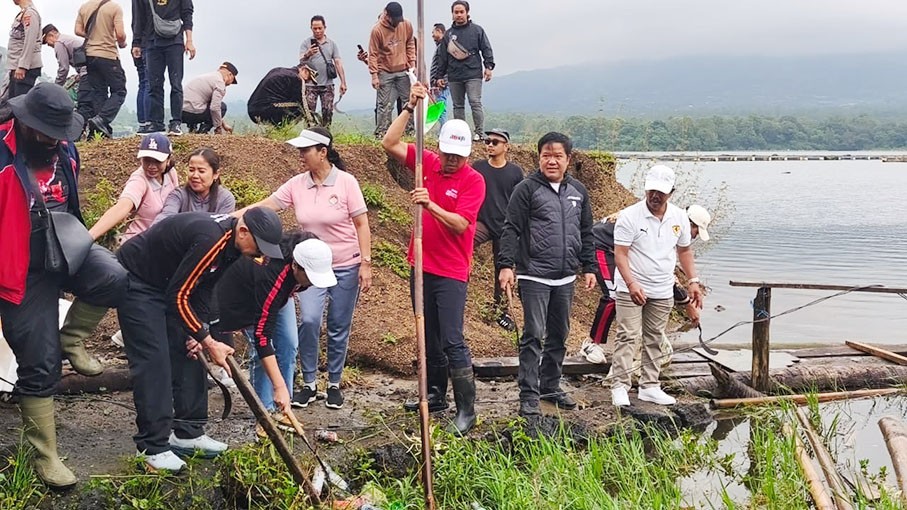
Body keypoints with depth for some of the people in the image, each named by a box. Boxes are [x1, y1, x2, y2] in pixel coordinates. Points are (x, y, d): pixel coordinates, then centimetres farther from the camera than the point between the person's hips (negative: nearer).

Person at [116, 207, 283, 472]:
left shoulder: (230, 242, -5)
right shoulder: (211, 239, -34)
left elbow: (203, 289, 6)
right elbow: (179, 296, -28)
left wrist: (200, 333, -3)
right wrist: (209, 342, -21)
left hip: (167, 282, 10)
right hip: (136, 280, -10)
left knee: (188, 353, 7)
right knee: (153, 361, -12)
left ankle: (188, 433, 15)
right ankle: (152, 447, -6)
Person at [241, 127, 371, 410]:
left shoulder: (346, 182, -11)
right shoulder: (296, 185, -3)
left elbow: (361, 224, -9)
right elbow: (263, 206, -4)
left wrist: (366, 263, -13)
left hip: (346, 266, -2)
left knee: (339, 329, 5)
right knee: (309, 320, -15)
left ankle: (334, 384, 22)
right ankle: (308, 384, 1)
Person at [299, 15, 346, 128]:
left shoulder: (332, 44, 11)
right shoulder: (306, 43, 4)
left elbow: (338, 63, 8)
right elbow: (301, 61, -8)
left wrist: (343, 82, -1)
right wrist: (307, 55, -32)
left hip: (327, 84, 2)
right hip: (311, 84, -2)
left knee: (328, 111, 0)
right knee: (309, 112, -5)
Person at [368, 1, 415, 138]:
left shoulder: (407, 25, -2)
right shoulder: (377, 30, -12)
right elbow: (373, 54, -10)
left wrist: (412, 63, 4)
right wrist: (374, 75, -13)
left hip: (403, 70, 4)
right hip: (385, 72, -4)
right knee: (385, 105, -3)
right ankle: (380, 133, 2)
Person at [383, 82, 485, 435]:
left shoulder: (473, 181, -10)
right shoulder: (427, 163, 5)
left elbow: (460, 223, -19)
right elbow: (390, 143, 2)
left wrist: (430, 205, -32)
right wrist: (410, 108, -5)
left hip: (451, 272, -6)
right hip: (421, 266, 6)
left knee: (452, 341, -7)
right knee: (429, 337, 15)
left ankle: (466, 409, -1)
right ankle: (436, 395, 29)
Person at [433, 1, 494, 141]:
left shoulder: (477, 30, 6)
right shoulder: (448, 34, 13)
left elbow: (486, 49, 3)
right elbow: (442, 57, 16)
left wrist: (489, 66, -9)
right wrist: (439, 75, 13)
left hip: (473, 74, -4)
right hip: (454, 76, 4)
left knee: (475, 103, -10)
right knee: (458, 106, 6)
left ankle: (479, 133, -8)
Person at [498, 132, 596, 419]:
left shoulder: (578, 191, 12)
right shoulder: (527, 189, -5)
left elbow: (586, 233, 19)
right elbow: (511, 230, -9)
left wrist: (589, 268, 15)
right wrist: (506, 265, -18)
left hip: (566, 279, 6)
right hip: (534, 276, -6)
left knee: (559, 336, 13)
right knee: (533, 336, -5)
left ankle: (551, 387, 27)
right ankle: (529, 396, 0)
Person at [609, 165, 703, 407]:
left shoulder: (679, 218, 3)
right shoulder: (629, 216, -13)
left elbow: (684, 251, 15)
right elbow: (620, 254, -15)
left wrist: (693, 281, 9)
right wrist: (631, 284, -26)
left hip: (662, 292, 5)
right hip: (631, 289, -5)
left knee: (654, 340, 11)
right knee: (628, 337, -8)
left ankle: (649, 386, 19)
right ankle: (619, 386, -4)